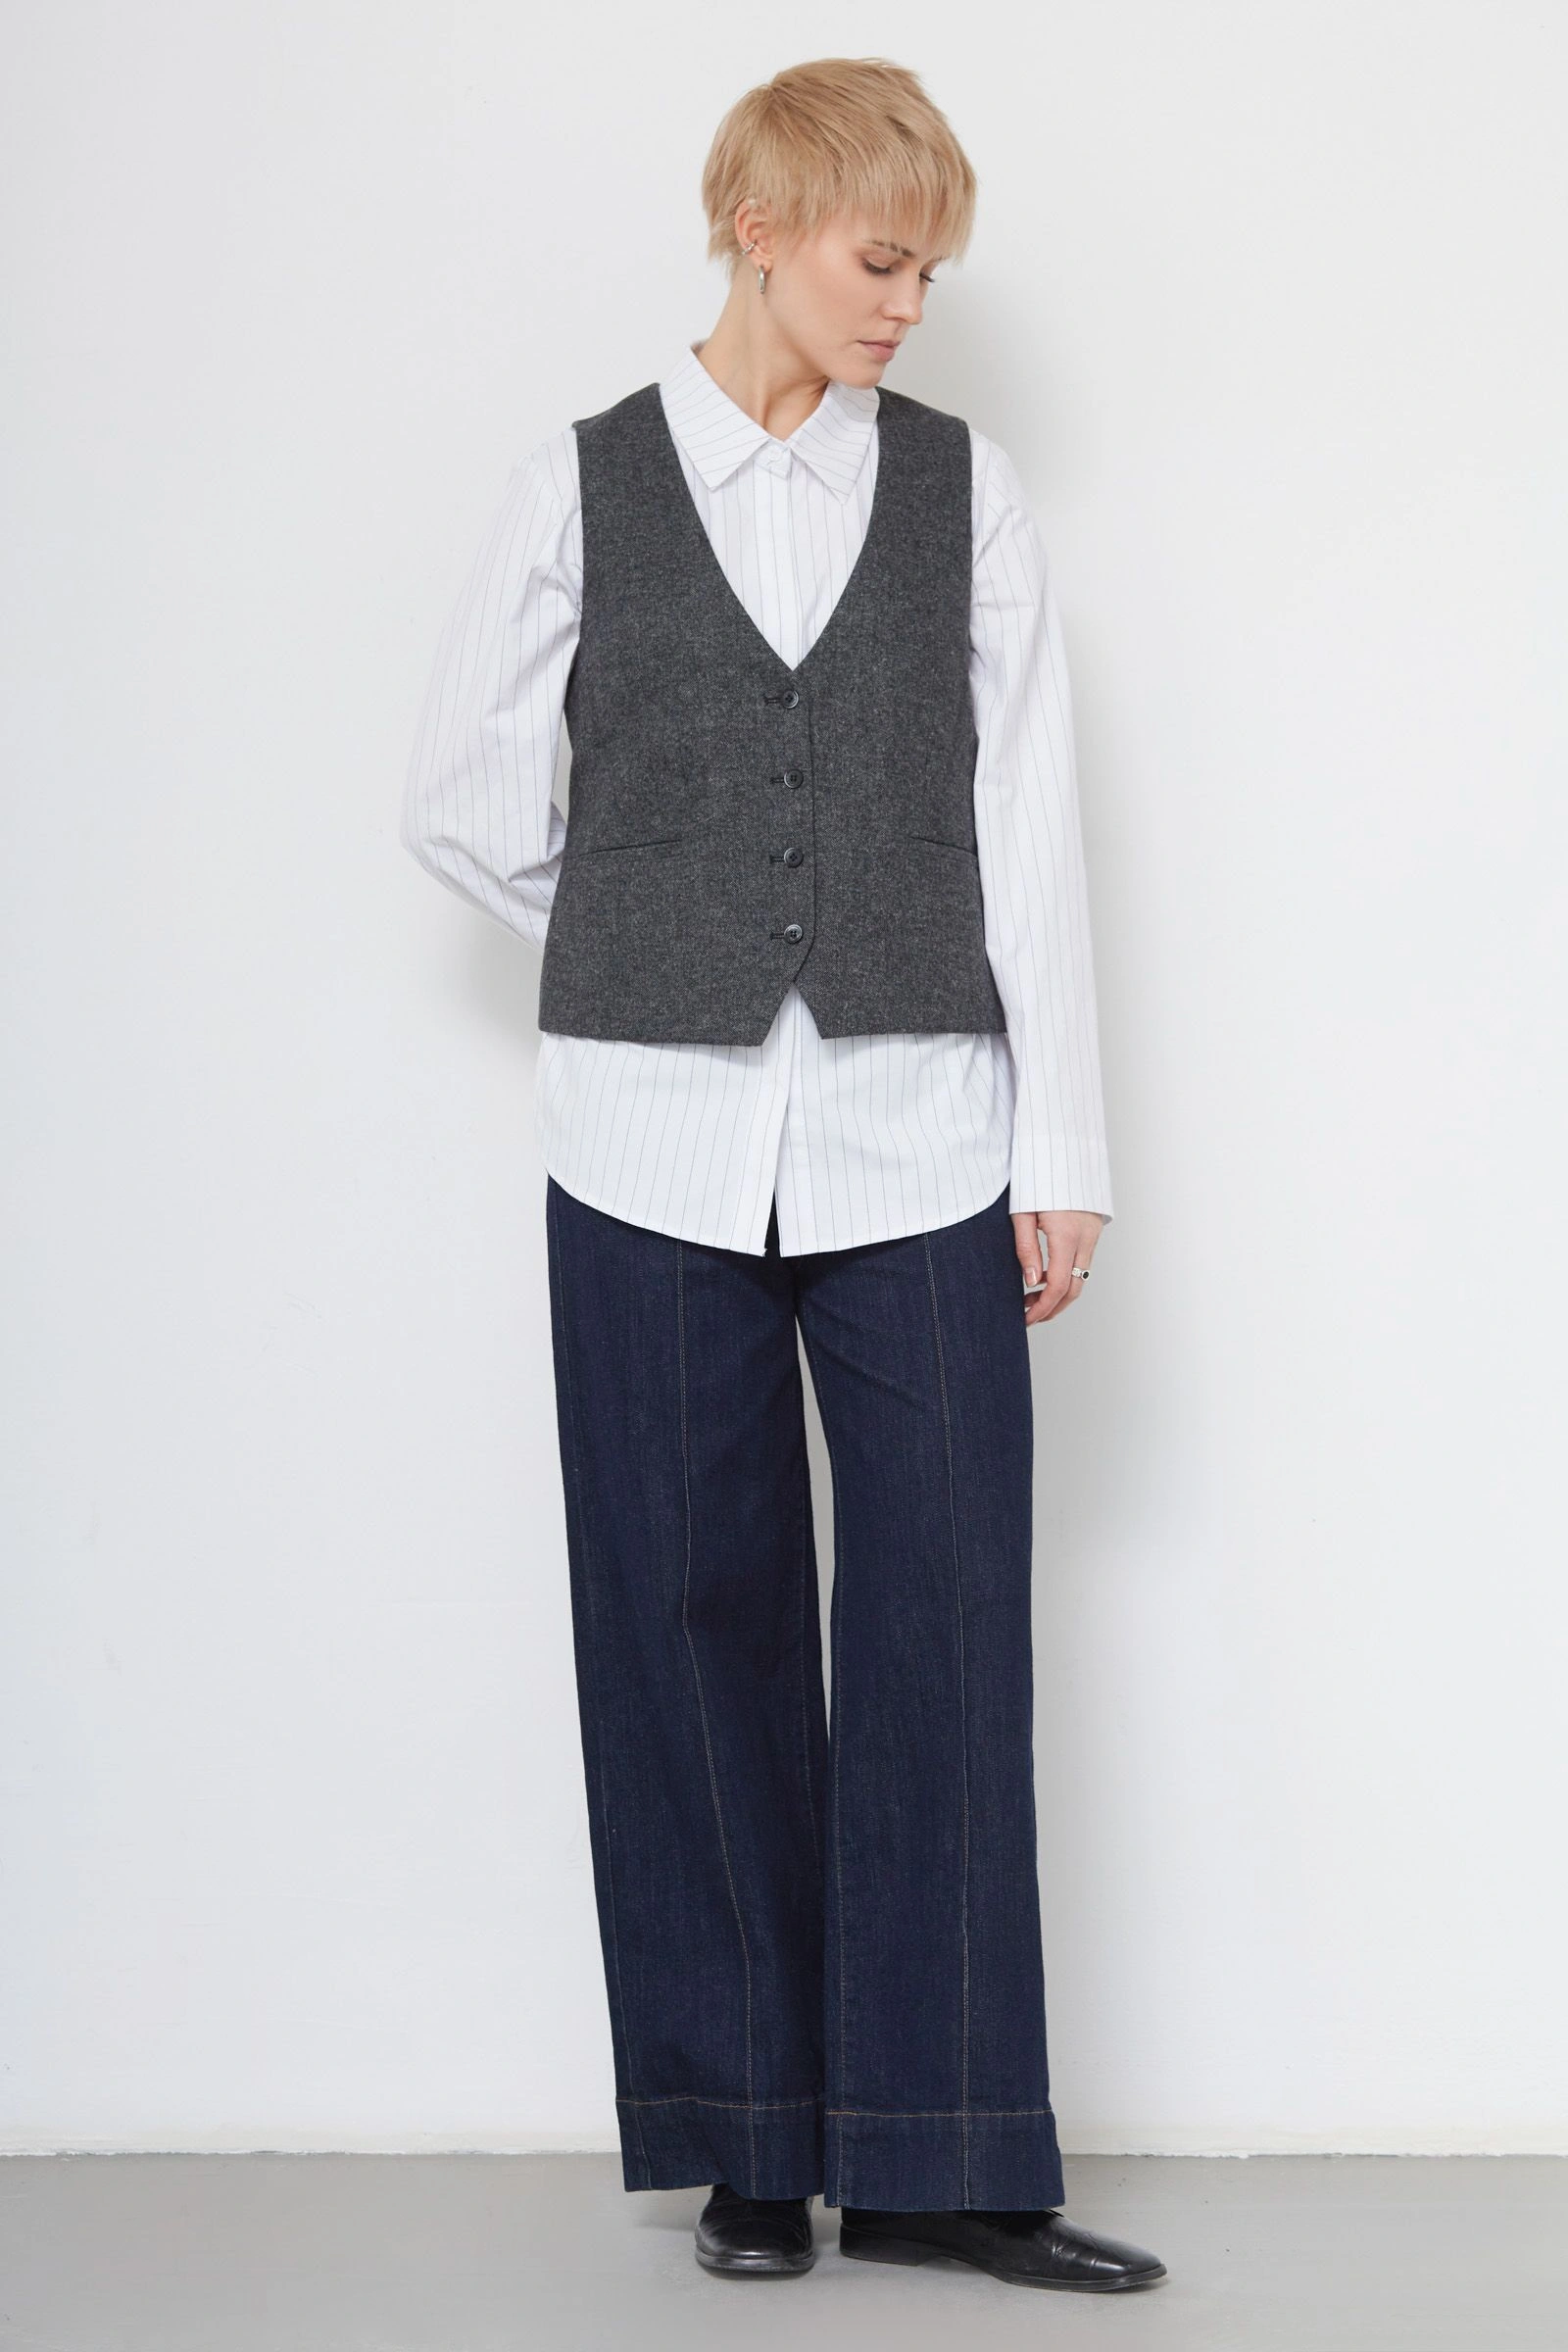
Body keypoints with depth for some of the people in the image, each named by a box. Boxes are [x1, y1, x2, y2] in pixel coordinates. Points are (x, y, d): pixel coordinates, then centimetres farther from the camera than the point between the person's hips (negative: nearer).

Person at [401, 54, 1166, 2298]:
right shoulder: (580, 492, 4)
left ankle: (940, 2155, 5)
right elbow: (462, 803, 11)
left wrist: (1062, 1150, 1)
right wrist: (659, 962, 11)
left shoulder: (965, 492, 6)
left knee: (947, 1628, -2)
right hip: (658, 1150, 0)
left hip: (917, 1143, 1)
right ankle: (748, 2138, 15)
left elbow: (1029, 831, 4)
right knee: (697, 1627, 4)